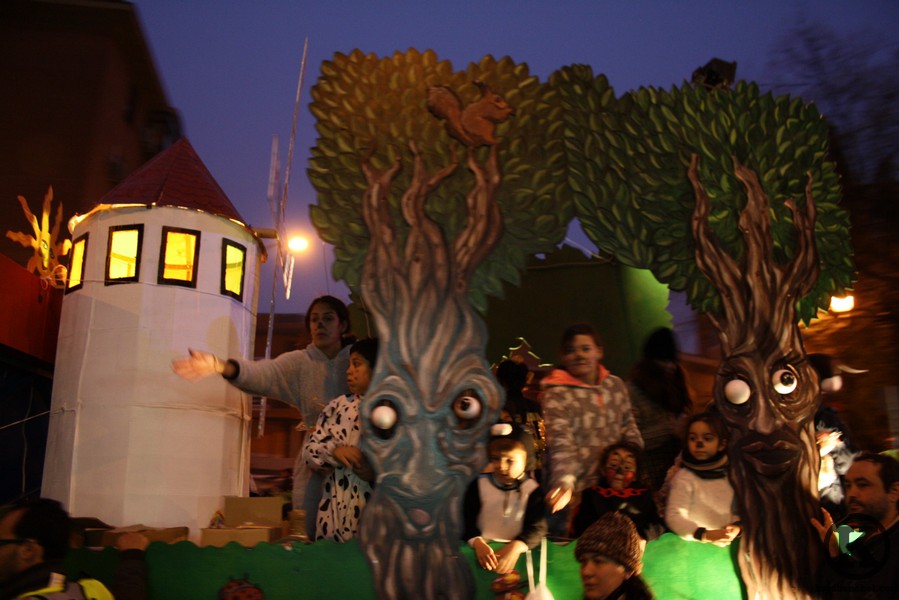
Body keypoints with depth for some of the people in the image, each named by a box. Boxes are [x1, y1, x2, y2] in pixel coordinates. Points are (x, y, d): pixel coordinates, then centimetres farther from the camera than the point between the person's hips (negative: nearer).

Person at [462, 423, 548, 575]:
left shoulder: (532, 489, -1)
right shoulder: (479, 484, 2)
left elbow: (537, 527, -10)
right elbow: (468, 520, -4)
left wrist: (516, 546, -29)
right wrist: (478, 543, -24)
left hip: (517, 550, -1)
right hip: (483, 548, 1)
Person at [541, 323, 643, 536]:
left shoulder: (616, 385, 6)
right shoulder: (557, 394, -10)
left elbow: (630, 430, 16)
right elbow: (560, 444, -20)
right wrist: (565, 483, -34)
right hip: (575, 492, -4)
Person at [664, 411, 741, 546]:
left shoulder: (728, 475, 8)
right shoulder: (683, 477, -9)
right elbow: (674, 517, -16)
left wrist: (736, 527, -6)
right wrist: (705, 535, -26)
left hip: (726, 545, 4)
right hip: (694, 545, -3)